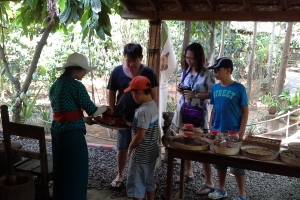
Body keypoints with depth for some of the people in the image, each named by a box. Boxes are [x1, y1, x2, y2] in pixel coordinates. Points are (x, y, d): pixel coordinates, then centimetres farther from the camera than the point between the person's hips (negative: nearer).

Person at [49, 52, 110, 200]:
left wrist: (84, 119, 16)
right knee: (76, 171, 6)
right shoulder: (76, 85, -15)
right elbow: (92, 110, -14)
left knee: (61, 169, 21)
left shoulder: (55, 84, 10)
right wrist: (105, 108, 5)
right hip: (72, 133, -8)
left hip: (57, 131, 8)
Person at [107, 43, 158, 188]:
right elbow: (111, 94, 1)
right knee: (122, 148, 14)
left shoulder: (148, 72, -7)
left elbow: (154, 95, -2)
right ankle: (120, 175, 32)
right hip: (123, 117, 1)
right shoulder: (117, 71, -6)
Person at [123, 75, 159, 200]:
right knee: (149, 182, 21)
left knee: (136, 185, 5)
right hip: (151, 152, 9)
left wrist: (130, 148, -10)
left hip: (141, 155, -9)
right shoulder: (154, 105, 3)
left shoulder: (143, 111, -26)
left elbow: (140, 135, -25)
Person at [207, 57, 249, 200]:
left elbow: (245, 111, -8)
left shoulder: (239, 88, -11)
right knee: (220, 162, 17)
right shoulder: (215, 88, 3)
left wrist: (241, 133, -12)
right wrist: (211, 128, 7)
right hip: (217, 132, 5)